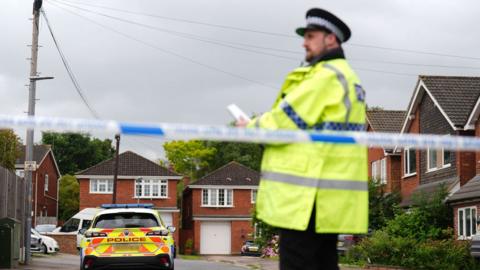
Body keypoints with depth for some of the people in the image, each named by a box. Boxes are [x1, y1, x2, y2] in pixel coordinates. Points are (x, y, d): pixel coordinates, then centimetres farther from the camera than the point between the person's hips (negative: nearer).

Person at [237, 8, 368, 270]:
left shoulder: (326, 75, -11)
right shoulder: (348, 77, 22)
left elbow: (285, 122, -14)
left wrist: (251, 127, 4)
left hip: (309, 194, -10)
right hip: (330, 196, 10)